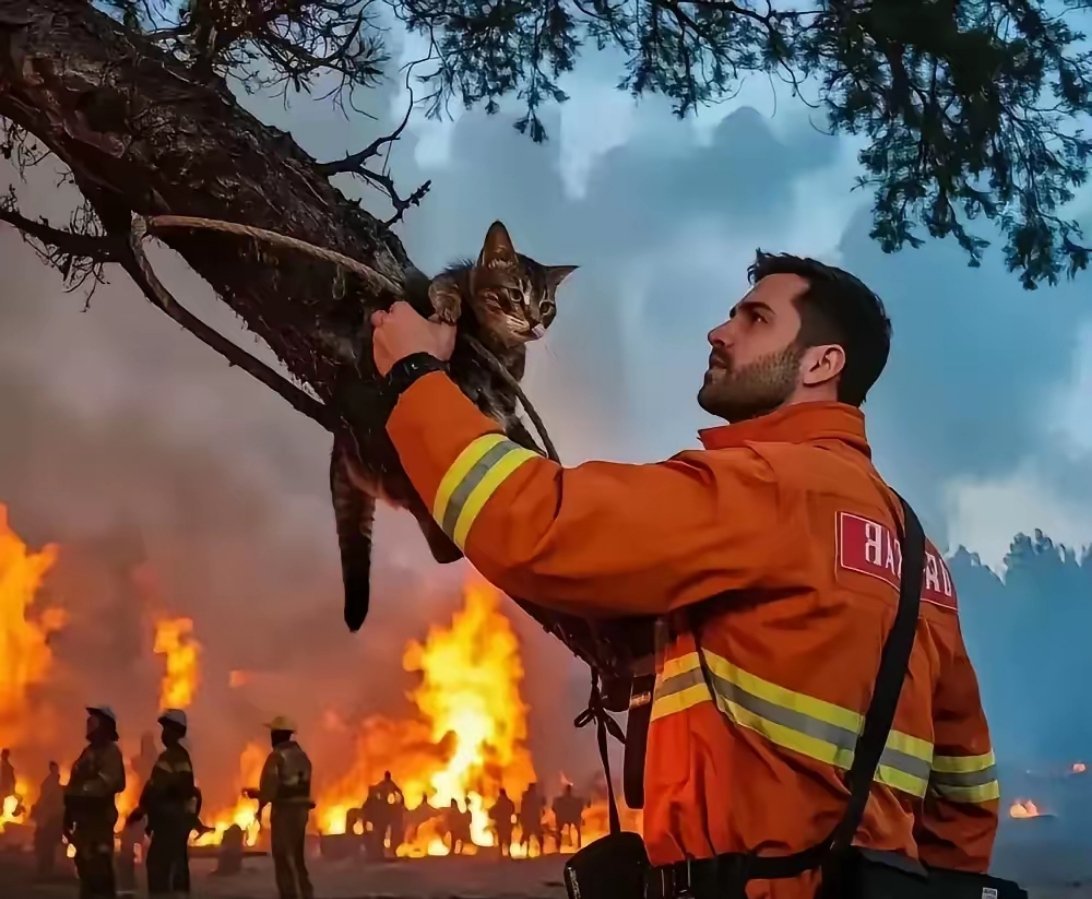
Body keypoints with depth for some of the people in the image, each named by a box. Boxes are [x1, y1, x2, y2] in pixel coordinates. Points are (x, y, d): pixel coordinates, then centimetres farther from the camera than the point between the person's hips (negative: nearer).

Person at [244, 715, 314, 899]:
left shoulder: (277, 756, -10)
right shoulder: (302, 755, 14)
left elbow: (270, 786, -15)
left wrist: (261, 804, 5)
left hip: (284, 810, -8)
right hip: (301, 809, 8)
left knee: (284, 859, -5)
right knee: (297, 858, 16)